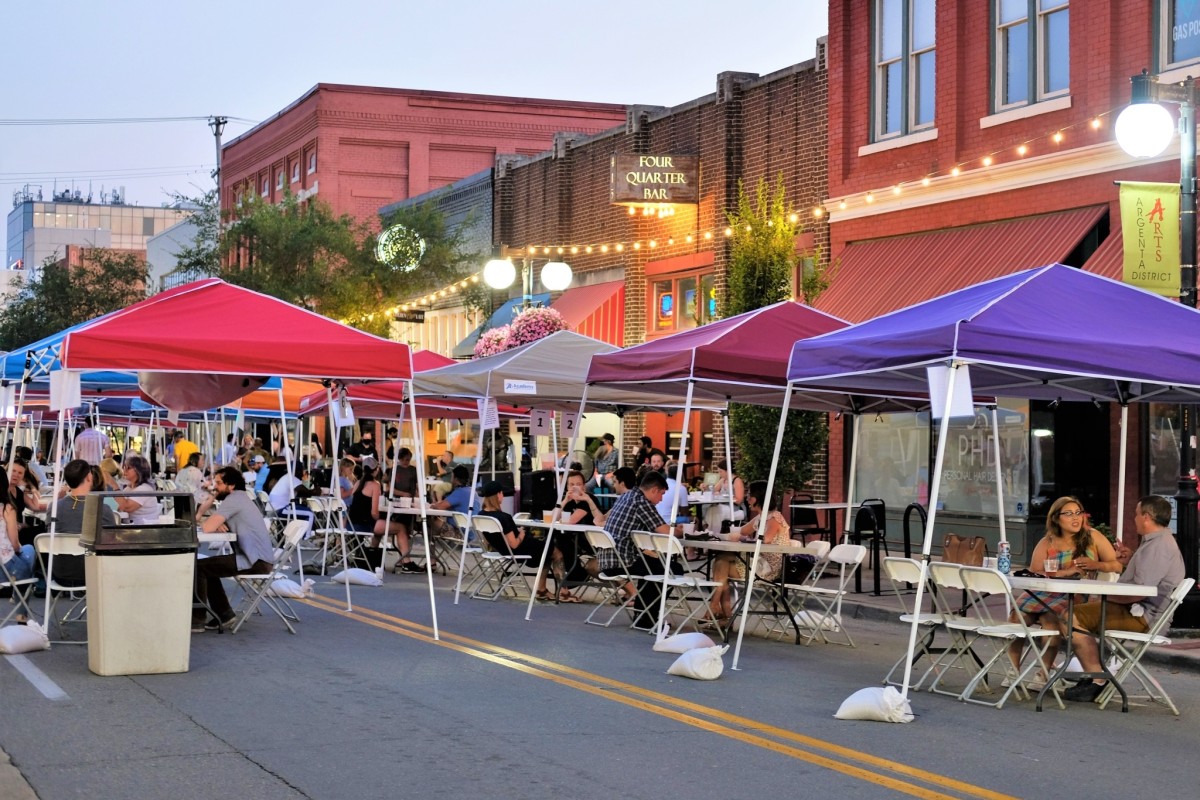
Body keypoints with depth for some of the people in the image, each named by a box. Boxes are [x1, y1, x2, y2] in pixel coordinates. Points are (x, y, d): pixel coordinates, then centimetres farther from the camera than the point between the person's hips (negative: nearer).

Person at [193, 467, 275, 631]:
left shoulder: (234, 499, -14)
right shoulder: (238, 498, 18)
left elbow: (208, 528, -22)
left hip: (256, 562, -10)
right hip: (255, 558, 10)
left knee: (197, 567, -11)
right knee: (208, 568, 24)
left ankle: (197, 619, -5)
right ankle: (224, 614, 23)